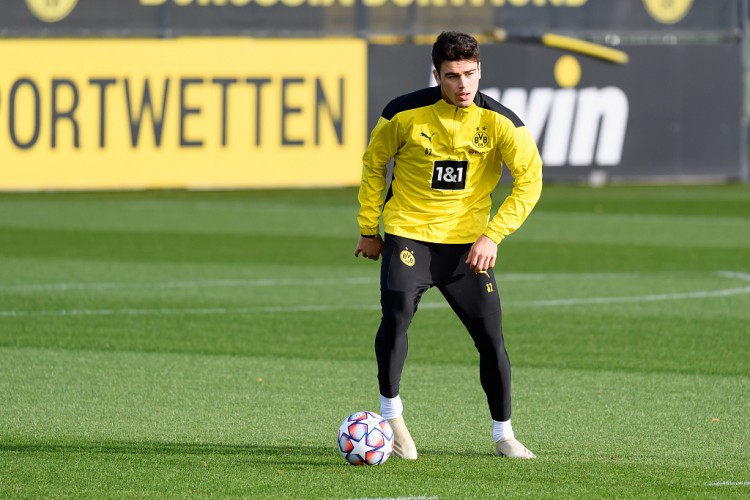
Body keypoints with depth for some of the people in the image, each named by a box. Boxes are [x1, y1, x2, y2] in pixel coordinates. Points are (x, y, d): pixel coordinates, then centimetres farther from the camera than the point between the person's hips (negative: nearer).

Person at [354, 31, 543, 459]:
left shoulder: (499, 122, -10)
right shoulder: (406, 114, -11)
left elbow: (530, 179, -7)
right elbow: (374, 163, 6)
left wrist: (493, 235, -16)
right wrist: (368, 229, 8)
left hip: (468, 242, 1)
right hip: (408, 232, -1)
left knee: (491, 336, -2)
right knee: (397, 314, -23)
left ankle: (504, 435, 15)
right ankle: (392, 415, -6)